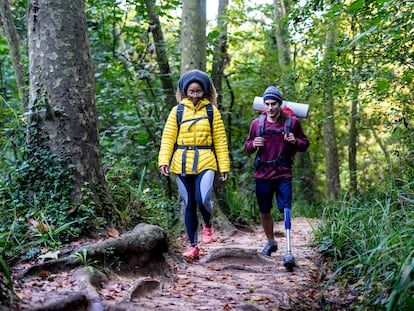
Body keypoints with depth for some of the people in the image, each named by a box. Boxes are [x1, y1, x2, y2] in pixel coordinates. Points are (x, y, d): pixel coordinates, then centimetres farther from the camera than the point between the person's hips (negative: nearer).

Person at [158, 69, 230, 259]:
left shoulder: (211, 110, 6)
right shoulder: (177, 110, 7)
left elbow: (220, 139, 4)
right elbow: (168, 137, 3)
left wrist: (224, 165, 0)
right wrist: (164, 160, -10)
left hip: (205, 162, -1)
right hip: (182, 163, 2)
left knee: (202, 199, -20)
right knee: (189, 205, 7)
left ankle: (207, 224, 14)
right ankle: (193, 246, 18)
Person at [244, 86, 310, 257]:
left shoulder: (292, 122, 0)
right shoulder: (257, 123, 5)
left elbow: (305, 143, 9)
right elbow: (247, 147, 15)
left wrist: (295, 142, -13)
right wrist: (253, 144, -9)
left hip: (283, 174, -2)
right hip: (262, 174, 2)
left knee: (286, 209, -11)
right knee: (264, 211, 10)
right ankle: (270, 242, 31)